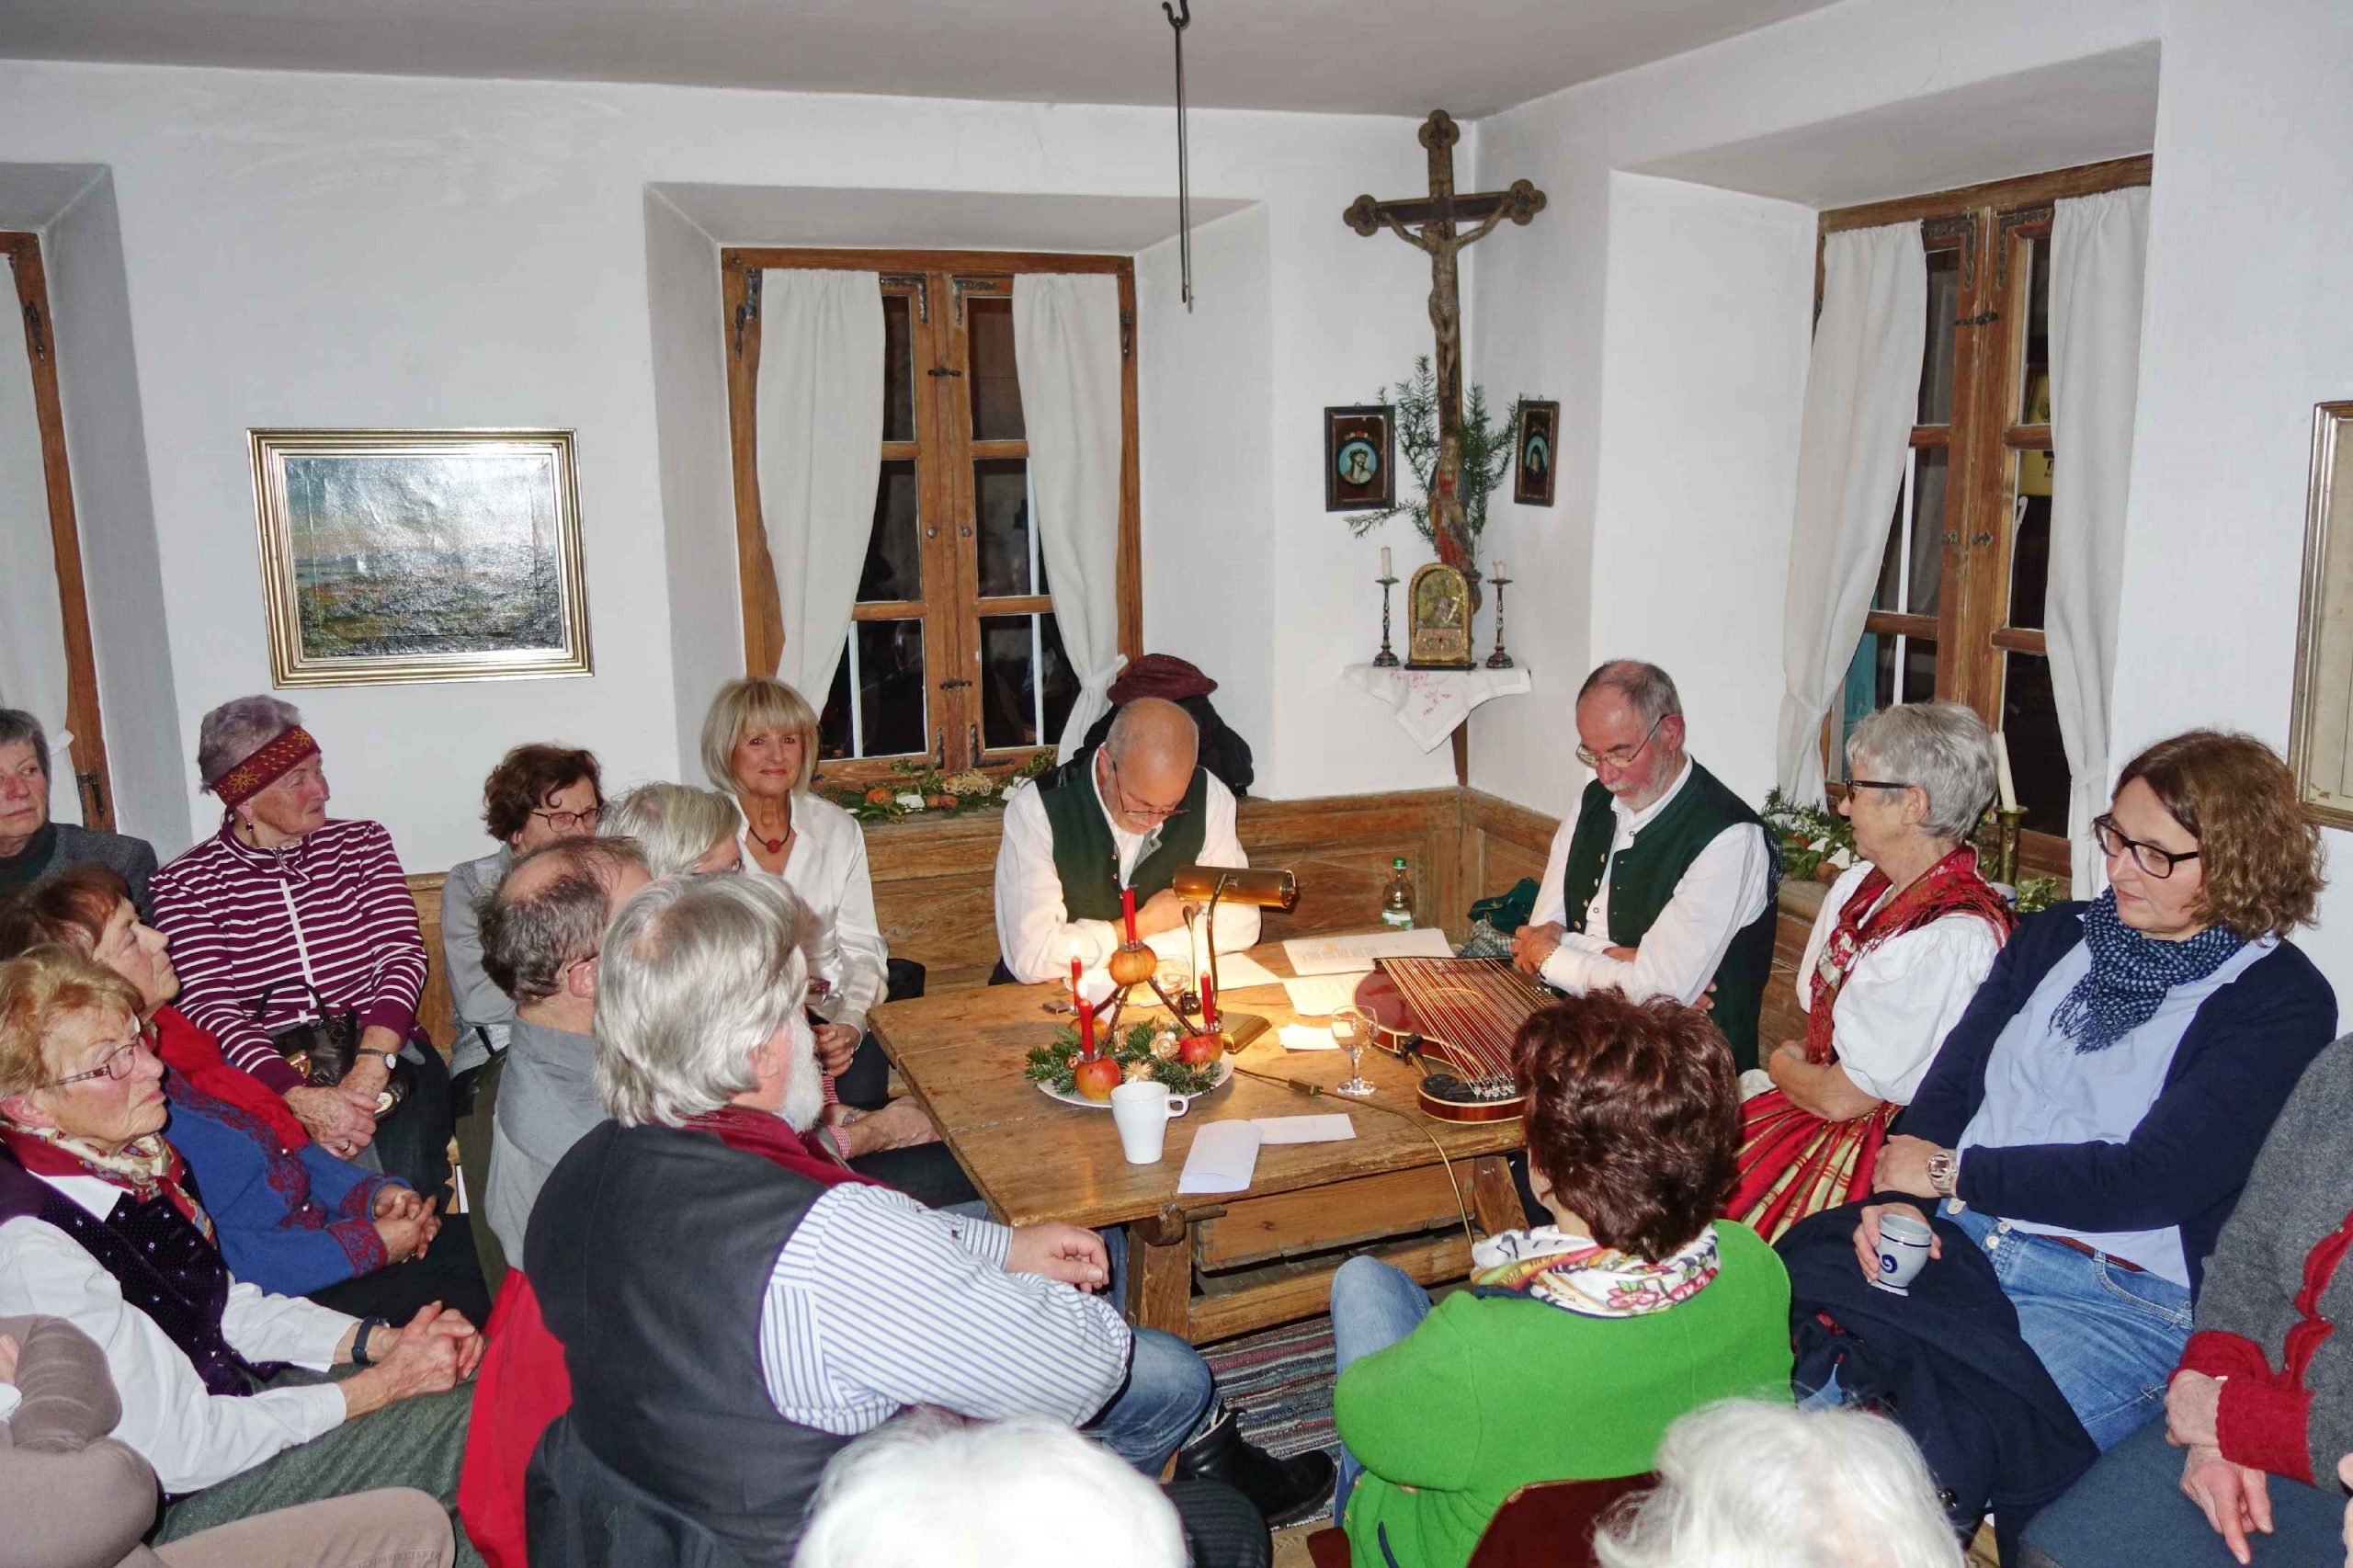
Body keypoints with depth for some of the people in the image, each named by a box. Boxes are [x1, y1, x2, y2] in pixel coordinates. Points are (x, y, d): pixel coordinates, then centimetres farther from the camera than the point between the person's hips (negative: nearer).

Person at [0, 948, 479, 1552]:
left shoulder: (124, 1156, -3)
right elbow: (180, 1449, -23)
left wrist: (379, 1339, -5)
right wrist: (384, 1382, -18)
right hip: (180, 1503, -7)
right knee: (471, 1423, -15)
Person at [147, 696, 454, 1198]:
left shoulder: (363, 845, 12)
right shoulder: (185, 884, 4)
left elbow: (402, 956, 0)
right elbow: (210, 1006, -8)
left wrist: (368, 1072, -18)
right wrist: (302, 1099, -25)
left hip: (384, 1057, 1)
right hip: (265, 1076, -1)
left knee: (405, 1178, -28)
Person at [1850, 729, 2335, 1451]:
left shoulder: (2283, 1004, -3)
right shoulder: (2058, 935, 15)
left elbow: (2152, 1182, -13)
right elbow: (1952, 1079, 9)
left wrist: (1952, 1172, -8)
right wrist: (1898, 1194, -10)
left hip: (2121, 1301, -5)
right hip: (1953, 1238, 5)